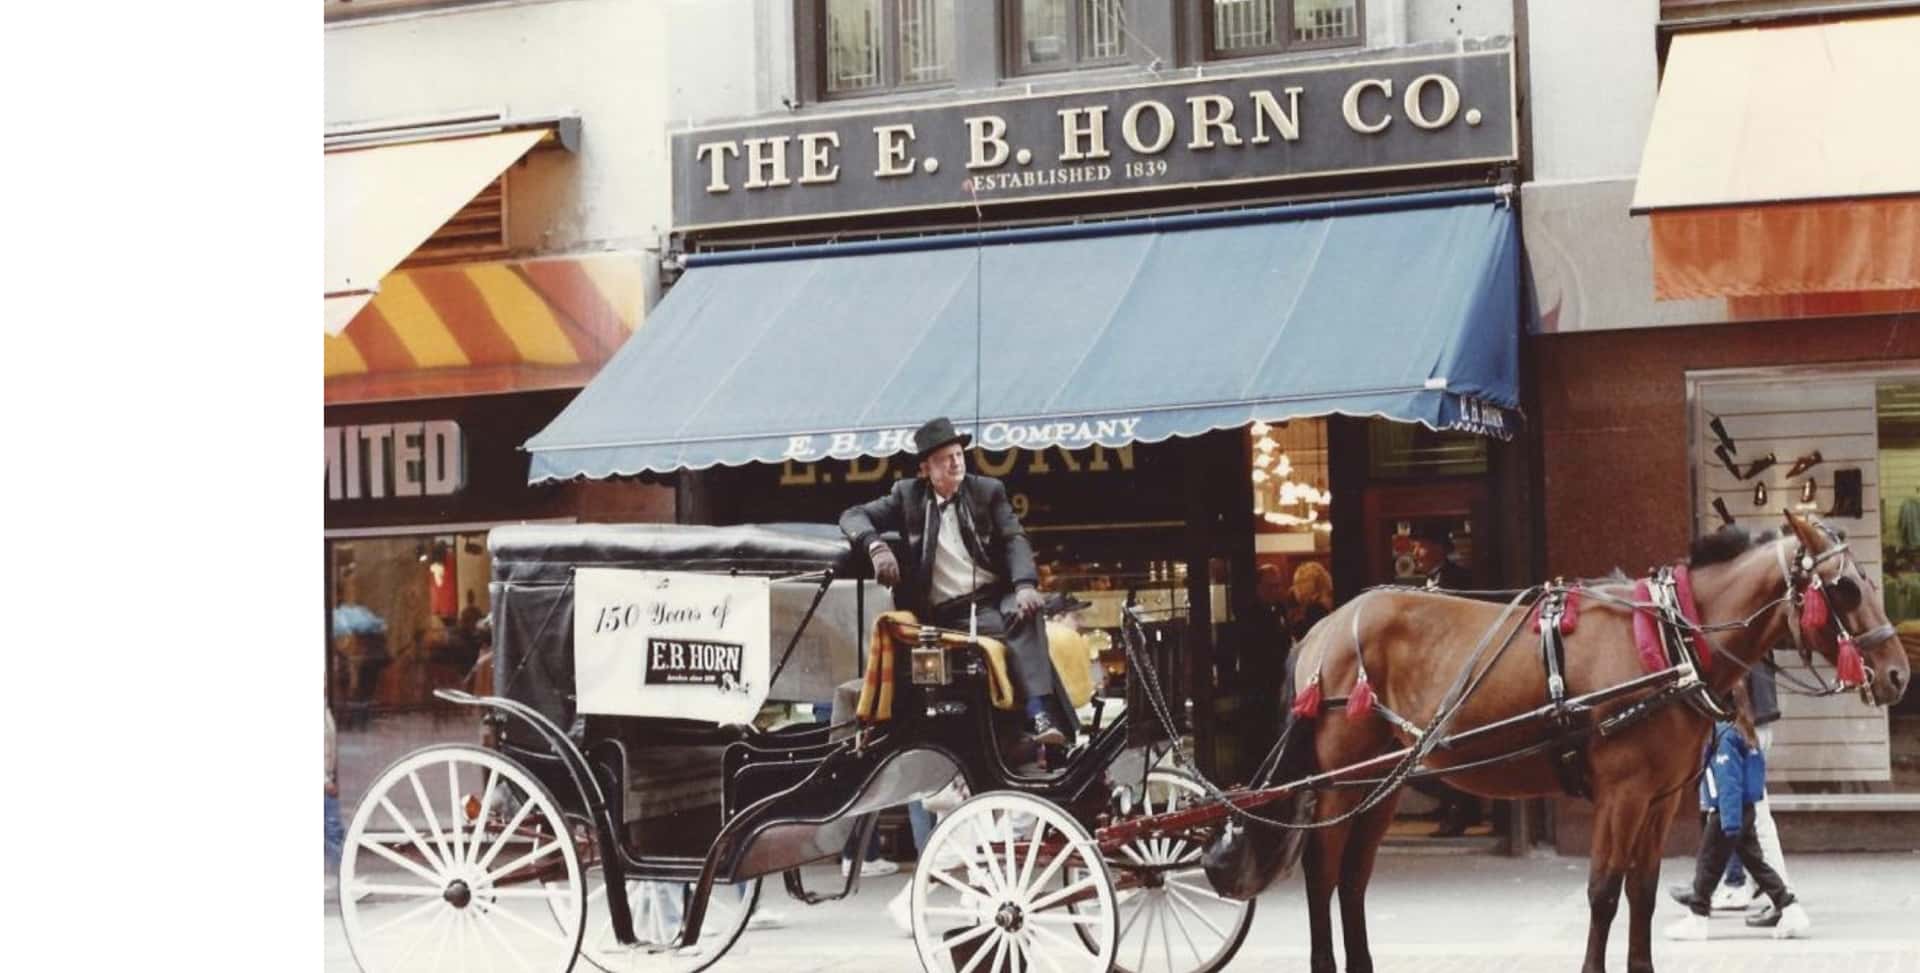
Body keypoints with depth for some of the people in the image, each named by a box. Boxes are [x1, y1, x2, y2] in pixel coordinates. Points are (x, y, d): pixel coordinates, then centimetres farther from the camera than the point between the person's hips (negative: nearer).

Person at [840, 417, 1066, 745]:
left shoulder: (988, 491, 12)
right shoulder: (908, 495, 10)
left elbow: (1015, 540, 1)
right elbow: (853, 516, 5)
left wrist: (1025, 584, -20)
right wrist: (876, 546, -18)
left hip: (996, 598, 1)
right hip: (947, 613, -1)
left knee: (1026, 614, -34)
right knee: (1015, 628, -31)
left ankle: (1042, 713, -46)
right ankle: (1041, 715, -37)